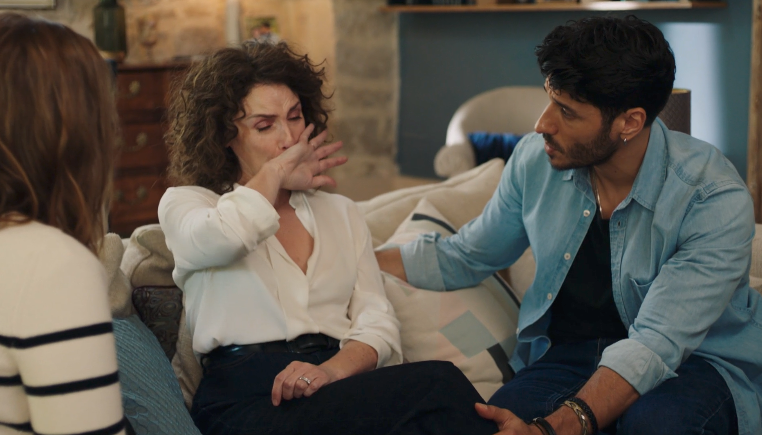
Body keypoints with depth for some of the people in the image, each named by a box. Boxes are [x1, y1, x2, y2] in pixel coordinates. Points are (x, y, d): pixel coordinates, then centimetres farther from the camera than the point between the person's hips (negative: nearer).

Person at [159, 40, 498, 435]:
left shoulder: (341, 214, 26)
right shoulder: (185, 204, 14)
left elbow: (378, 323, 12)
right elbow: (217, 239, -15)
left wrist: (331, 369, -11)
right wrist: (277, 170, 5)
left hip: (336, 385, 5)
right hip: (246, 402, -5)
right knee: (438, 385, -31)